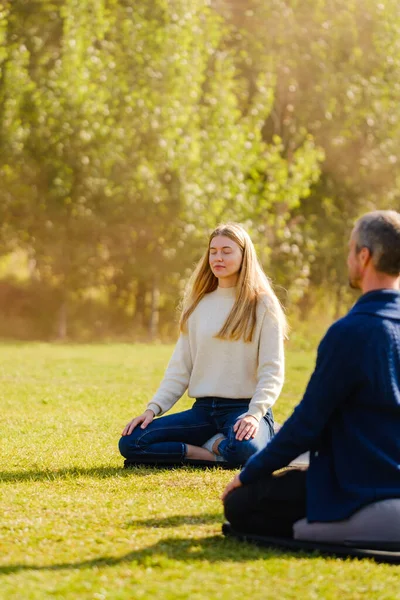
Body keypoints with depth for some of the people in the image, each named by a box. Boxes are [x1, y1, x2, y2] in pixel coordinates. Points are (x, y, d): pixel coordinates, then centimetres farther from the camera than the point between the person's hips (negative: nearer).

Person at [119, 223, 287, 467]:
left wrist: (254, 414, -21)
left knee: (243, 449, -41)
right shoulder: (198, 306, 14)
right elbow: (180, 368, 12)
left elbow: (272, 371, -6)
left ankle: (220, 444, -7)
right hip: (204, 410, 5)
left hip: (244, 409, -5)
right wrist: (154, 408, -2)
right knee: (130, 443, -16)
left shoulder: (262, 305, 1)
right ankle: (217, 453, -12)